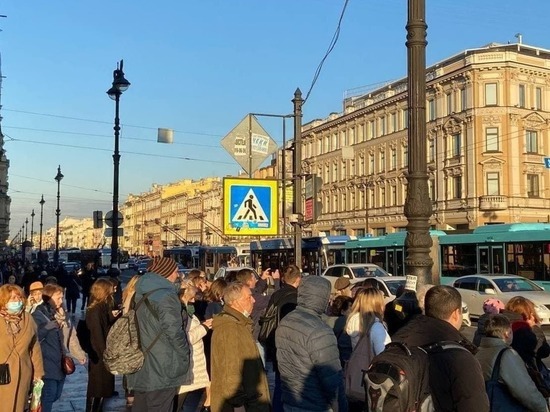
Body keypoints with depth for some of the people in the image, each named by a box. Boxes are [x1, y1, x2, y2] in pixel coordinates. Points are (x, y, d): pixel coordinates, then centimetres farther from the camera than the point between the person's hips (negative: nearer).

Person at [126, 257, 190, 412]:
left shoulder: (140, 294, 12)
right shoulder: (166, 296, -16)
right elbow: (174, 332, -21)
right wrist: (185, 356, -8)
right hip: (162, 370, -9)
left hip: (140, 367, 9)